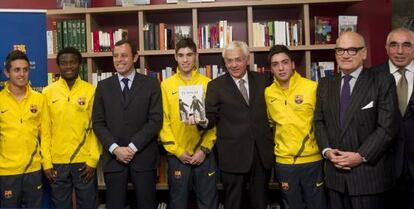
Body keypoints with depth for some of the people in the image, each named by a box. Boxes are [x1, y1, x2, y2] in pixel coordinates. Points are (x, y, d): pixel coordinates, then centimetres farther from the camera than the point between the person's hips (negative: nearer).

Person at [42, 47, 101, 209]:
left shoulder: (91, 91, -1)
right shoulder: (48, 92, 2)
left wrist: (93, 160, -6)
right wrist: (46, 162, -2)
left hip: (84, 161, -1)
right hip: (56, 162, 1)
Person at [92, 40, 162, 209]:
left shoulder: (151, 85, 2)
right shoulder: (103, 86, 8)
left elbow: (156, 121, -5)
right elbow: (98, 123, 3)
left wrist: (132, 147, -12)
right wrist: (115, 148, -10)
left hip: (143, 157, -1)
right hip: (113, 157, 2)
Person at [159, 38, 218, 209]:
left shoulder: (208, 84, 2)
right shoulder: (166, 85, 2)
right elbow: (163, 120, -1)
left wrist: (204, 149, -8)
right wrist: (176, 150, -7)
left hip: (204, 153, 0)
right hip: (177, 155, 0)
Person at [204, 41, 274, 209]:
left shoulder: (262, 80, 8)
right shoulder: (215, 86, -1)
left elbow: (268, 110, 13)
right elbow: (211, 116, -3)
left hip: (262, 152, 3)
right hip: (233, 155, -3)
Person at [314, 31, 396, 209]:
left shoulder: (383, 81, -4)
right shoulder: (325, 84, 10)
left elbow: (387, 126, -10)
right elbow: (319, 121, 11)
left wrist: (361, 156, -15)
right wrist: (327, 150, -5)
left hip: (368, 173, -4)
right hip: (335, 173, 4)